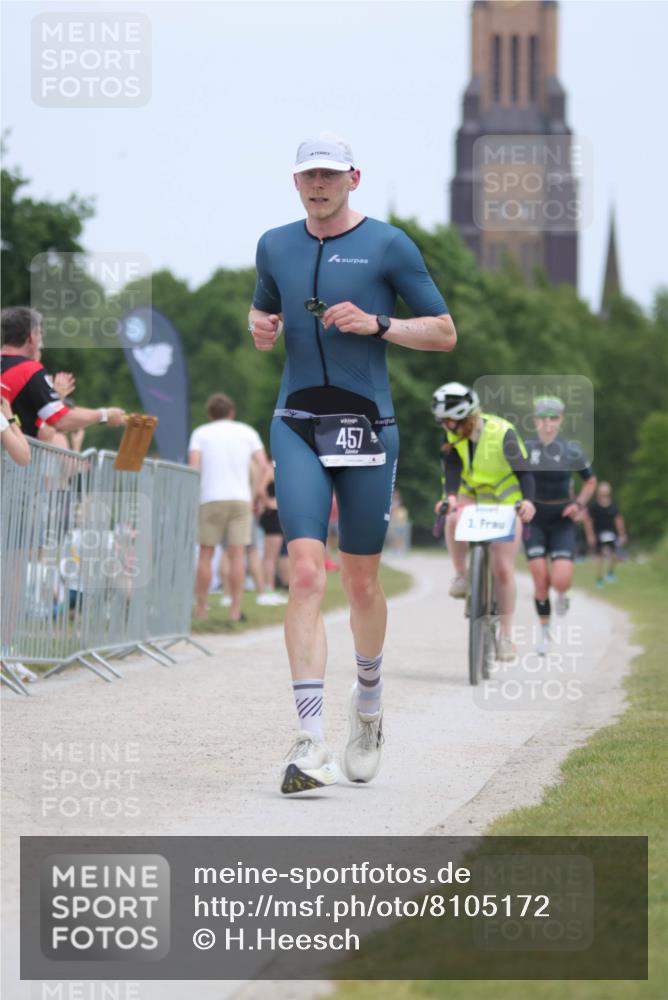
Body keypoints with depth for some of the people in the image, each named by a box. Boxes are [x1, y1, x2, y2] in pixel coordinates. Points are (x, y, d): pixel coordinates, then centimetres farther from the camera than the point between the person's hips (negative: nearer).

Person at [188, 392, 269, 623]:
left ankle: (201, 608, 8)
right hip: (240, 498, 1)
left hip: (210, 499, -1)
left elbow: (193, 467, -6)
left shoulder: (200, 433, 8)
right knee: (237, 554, -1)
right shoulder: (247, 432, 12)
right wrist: (253, 495, 8)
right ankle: (235, 610, -5)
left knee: (205, 554, 6)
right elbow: (262, 466, 1)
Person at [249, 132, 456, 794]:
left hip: (367, 427, -1)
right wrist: (260, 329, 4)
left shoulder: (388, 245, 0)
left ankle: (368, 700, 35)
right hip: (297, 426, 2)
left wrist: (376, 324, -12)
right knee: (305, 573, -14)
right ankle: (310, 742, -19)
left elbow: (444, 333, 3)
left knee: (361, 584, 5)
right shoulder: (275, 246, 11)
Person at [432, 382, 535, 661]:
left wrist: (527, 500, -48)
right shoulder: (453, 435, -11)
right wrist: (450, 496, -45)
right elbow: (452, 468, -25)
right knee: (454, 519, -35)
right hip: (470, 497, 3)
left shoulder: (501, 433, -23)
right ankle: (461, 575, -13)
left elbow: (522, 470, -29)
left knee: (502, 569, -8)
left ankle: (505, 635, 4)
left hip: (504, 504, -2)